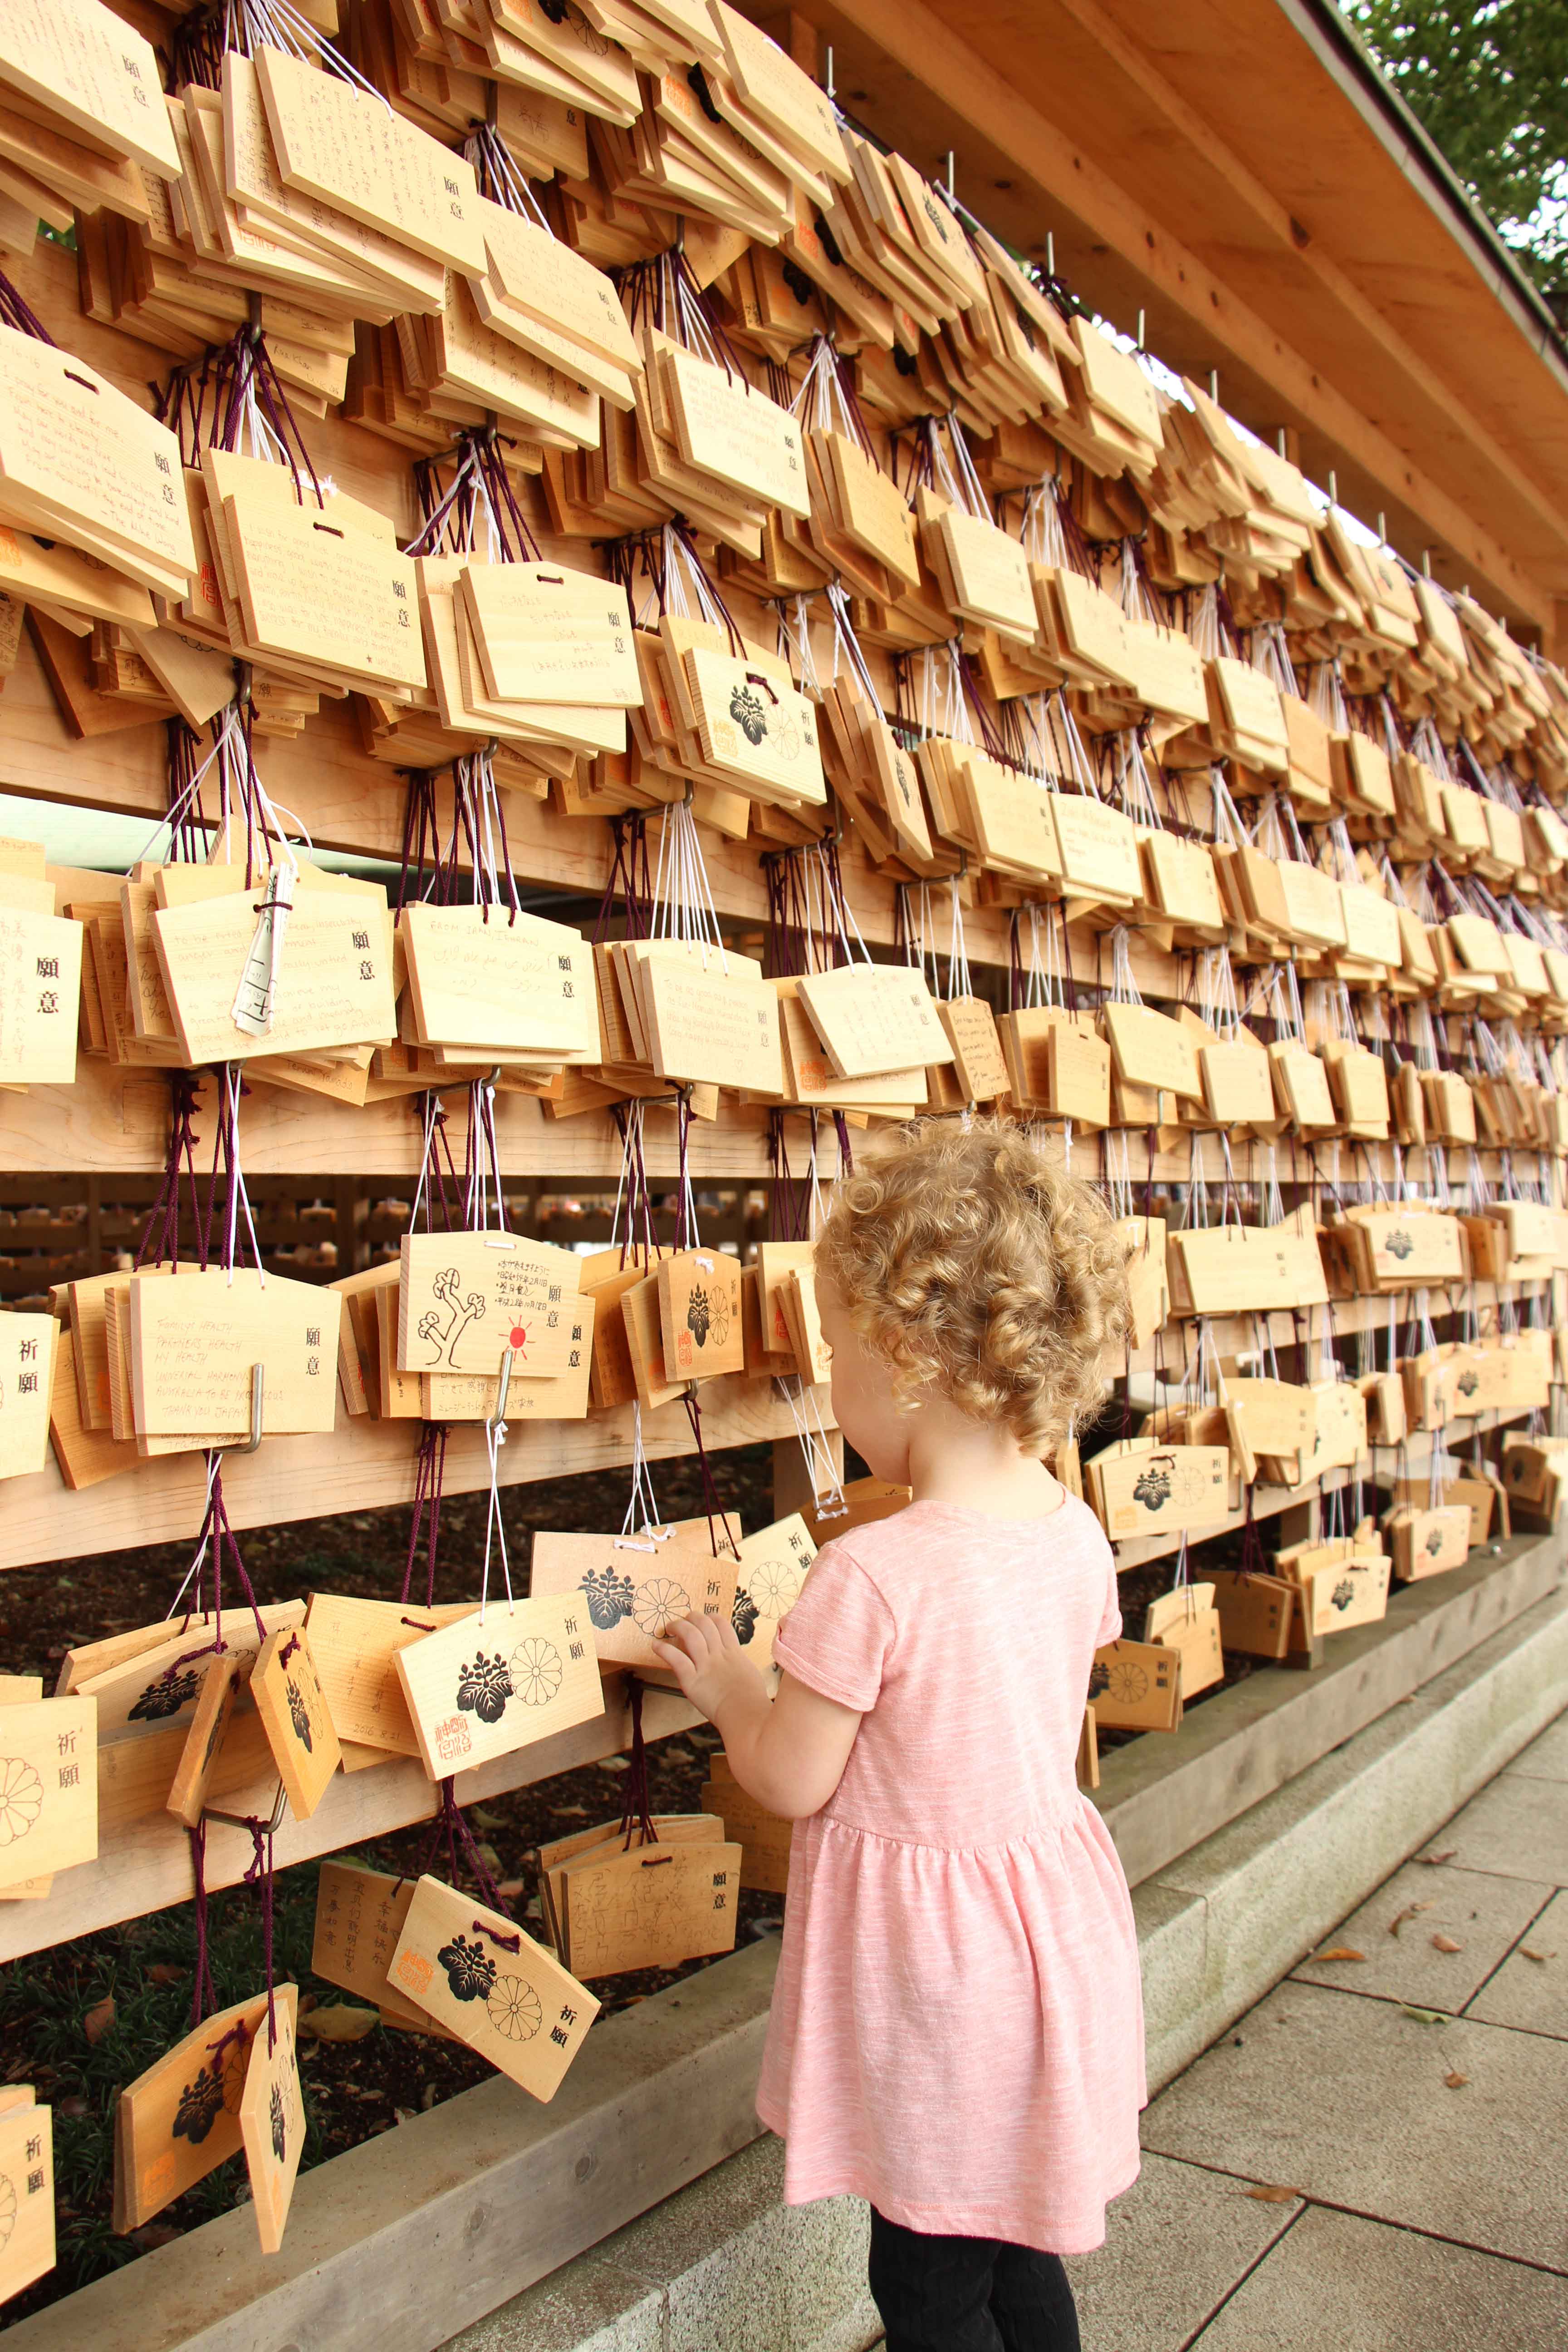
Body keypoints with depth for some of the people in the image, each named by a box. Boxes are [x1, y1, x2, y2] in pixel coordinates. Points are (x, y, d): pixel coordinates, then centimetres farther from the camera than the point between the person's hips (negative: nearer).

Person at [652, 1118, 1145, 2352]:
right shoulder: (1076, 1534, -6)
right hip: (1051, 1915, 7)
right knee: (1016, 2247, 26)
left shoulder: (871, 1575, -28)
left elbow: (790, 1780, -16)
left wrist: (728, 1686, 3)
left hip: (934, 1959, -7)